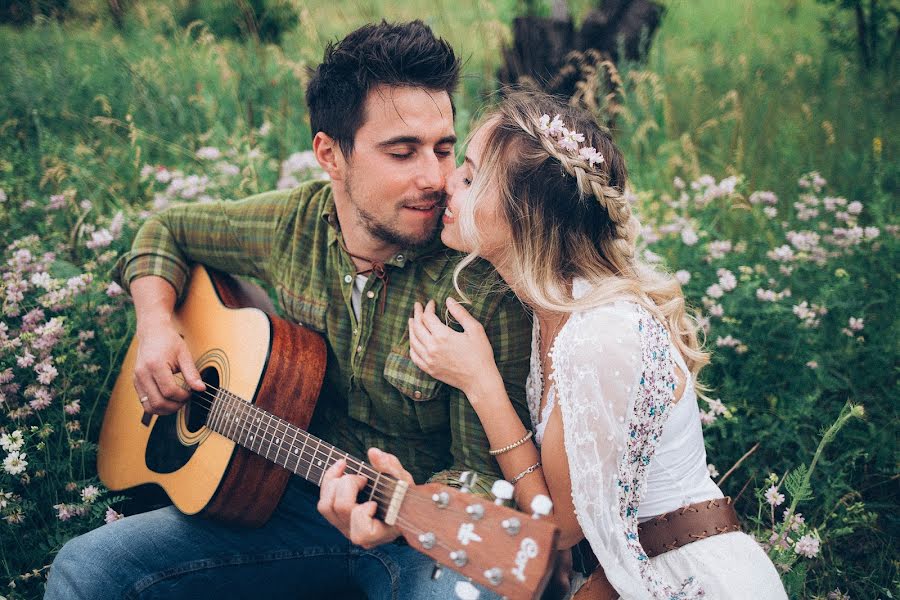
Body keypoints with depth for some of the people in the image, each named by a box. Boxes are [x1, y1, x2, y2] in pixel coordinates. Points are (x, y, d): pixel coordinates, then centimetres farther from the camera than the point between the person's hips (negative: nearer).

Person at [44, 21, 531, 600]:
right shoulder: (294, 223, -4)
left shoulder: (487, 284, -20)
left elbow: (485, 474, -17)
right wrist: (156, 326, -2)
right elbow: (166, 231, 15)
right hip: (300, 495, 4)